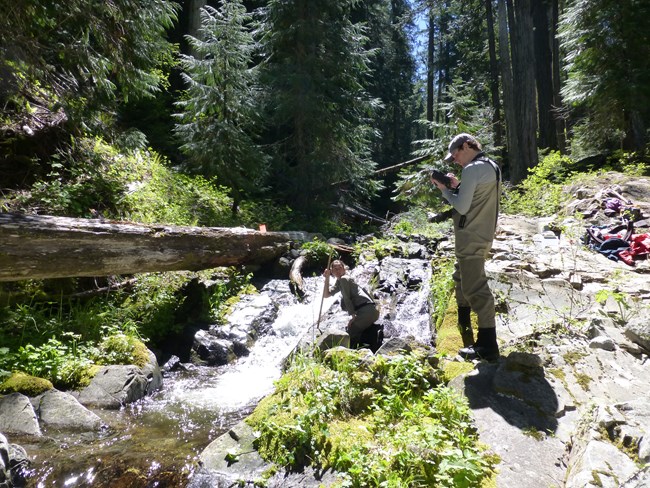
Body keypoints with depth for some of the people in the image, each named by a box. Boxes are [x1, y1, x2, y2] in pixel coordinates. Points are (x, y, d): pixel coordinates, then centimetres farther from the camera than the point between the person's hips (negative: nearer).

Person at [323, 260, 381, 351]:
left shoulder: (344, 279, -2)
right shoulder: (339, 282, 24)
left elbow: (347, 299, -8)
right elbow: (326, 295, 19)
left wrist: (353, 316, -10)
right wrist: (327, 278, 13)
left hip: (367, 310, -10)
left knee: (350, 333, -11)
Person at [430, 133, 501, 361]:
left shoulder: (472, 169, -17)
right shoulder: (491, 166, 14)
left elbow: (461, 206, -19)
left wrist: (444, 189, -6)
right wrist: (456, 187, 8)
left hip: (471, 237, -11)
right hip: (482, 234, 11)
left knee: (475, 287, -9)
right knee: (462, 277, 25)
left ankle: (488, 345, -5)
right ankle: (463, 324, 42)